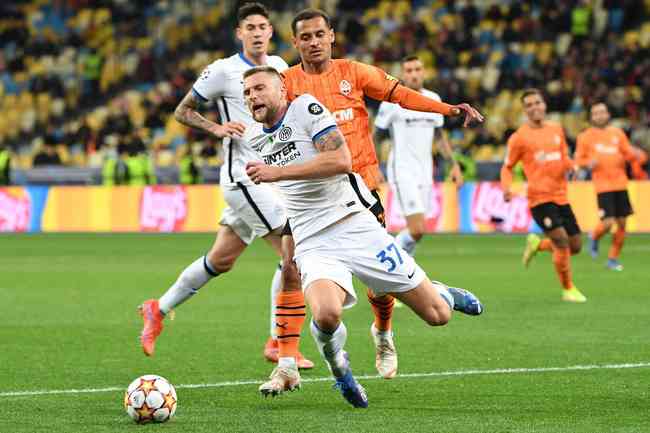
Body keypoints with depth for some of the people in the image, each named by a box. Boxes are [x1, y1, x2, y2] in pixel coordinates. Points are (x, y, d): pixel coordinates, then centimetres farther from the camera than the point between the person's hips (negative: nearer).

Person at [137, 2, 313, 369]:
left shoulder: (279, 66, 12)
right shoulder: (224, 70, -8)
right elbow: (182, 111, 1)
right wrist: (217, 128, -15)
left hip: (271, 175, 7)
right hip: (244, 176, -7)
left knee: (221, 260, 13)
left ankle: (159, 310, 29)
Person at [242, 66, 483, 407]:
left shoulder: (306, 108, -7)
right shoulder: (253, 137, 11)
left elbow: (341, 160, -21)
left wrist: (278, 172, -23)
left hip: (356, 227, -3)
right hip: (313, 246, 3)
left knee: (437, 315, -2)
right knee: (326, 315, -32)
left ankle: (442, 295, 36)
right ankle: (338, 366, 1)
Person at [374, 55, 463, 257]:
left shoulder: (433, 99, 10)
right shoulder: (393, 101, -7)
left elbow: (439, 136, 21)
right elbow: (376, 135, -1)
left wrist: (454, 164, 15)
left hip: (425, 172, 6)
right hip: (402, 171, -6)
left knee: (415, 231, 5)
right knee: (417, 229, -17)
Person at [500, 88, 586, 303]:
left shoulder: (557, 130, 12)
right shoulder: (519, 137, -2)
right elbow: (507, 168, 4)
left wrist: (570, 166, -1)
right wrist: (506, 187, -15)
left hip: (561, 196, 6)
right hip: (539, 197, -6)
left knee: (576, 246, 6)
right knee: (561, 240, -17)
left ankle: (537, 244, 32)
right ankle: (568, 289, -1)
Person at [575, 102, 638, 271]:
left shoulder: (617, 133, 12)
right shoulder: (585, 137, 4)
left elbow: (630, 154, 14)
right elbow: (578, 160, 6)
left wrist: (630, 155, -9)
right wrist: (589, 163, -15)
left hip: (620, 184, 4)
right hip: (602, 186, -4)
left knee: (622, 223, 2)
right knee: (608, 223, -14)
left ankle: (613, 258, 15)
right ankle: (594, 238, 20)